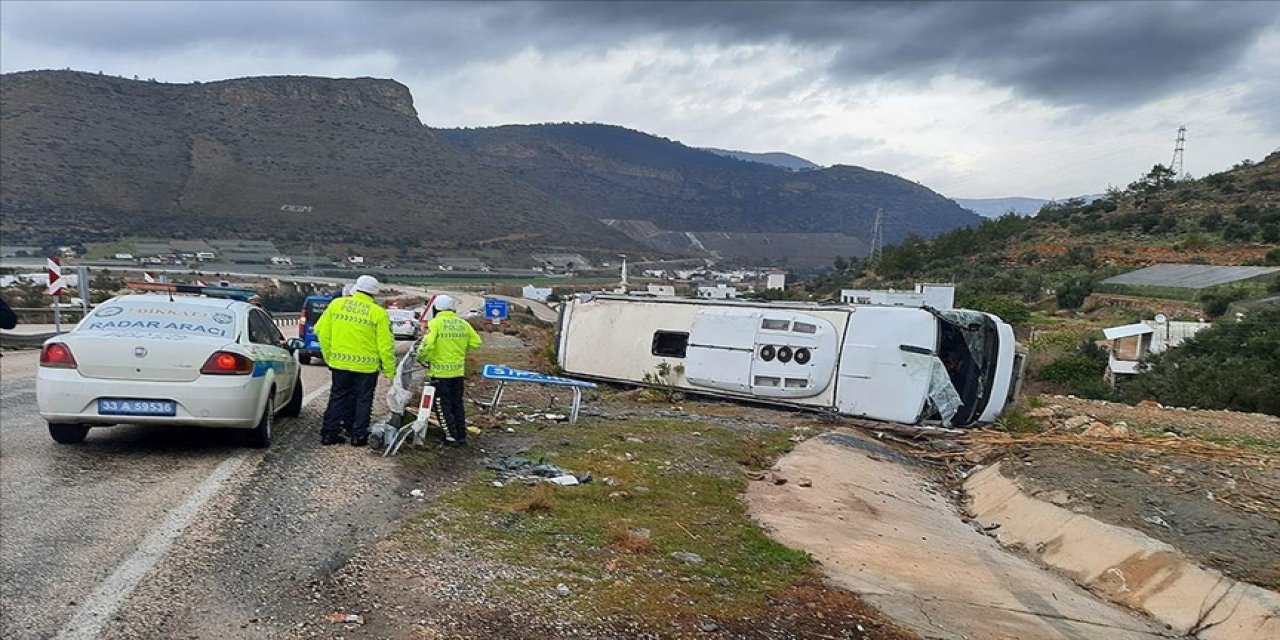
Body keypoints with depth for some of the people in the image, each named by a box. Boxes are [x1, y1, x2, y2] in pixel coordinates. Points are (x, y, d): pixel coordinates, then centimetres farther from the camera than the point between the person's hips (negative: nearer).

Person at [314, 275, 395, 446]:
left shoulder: (337, 304, 0)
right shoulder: (379, 313, -9)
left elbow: (322, 331, 3)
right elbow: (385, 345, -9)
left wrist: (328, 356, 12)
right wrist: (390, 370, -1)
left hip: (340, 363, 3)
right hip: (366, 366, -3)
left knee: (338, 397, 16)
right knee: (363, 400, 10)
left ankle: (329, 433, 18)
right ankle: (358, 435, 14)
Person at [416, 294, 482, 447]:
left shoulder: (435, 323, -12)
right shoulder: (463, 323, 4)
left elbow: (427, 344, -23)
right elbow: (476, 342, 5)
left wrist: (421, 357, -5)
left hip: (440, 371, -5)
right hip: (458, 371, 5)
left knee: (442, 405, 6)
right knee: (457, 404, 17)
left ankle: (451, 437, 6)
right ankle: (462, 435, 22)